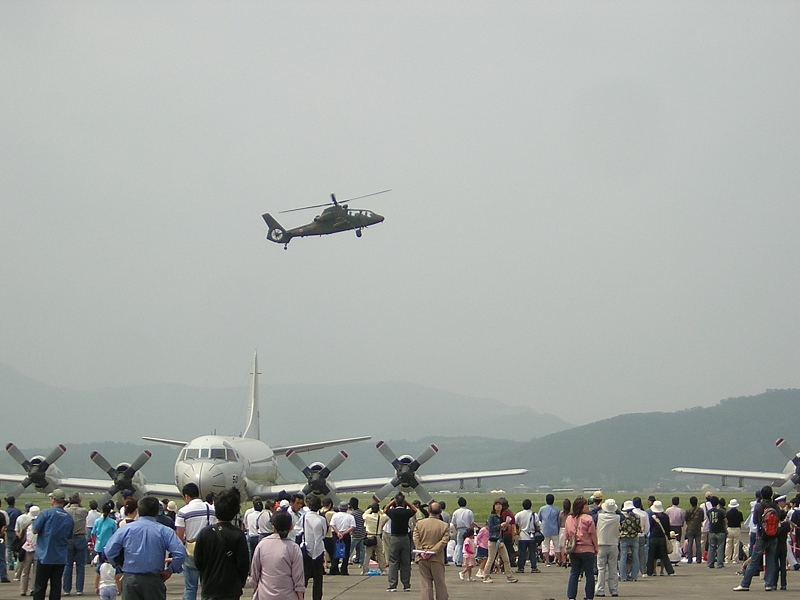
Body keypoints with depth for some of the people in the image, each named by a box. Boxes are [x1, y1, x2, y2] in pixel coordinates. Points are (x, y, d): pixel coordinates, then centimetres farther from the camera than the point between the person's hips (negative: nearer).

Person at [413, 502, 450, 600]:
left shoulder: (419, 523, 1)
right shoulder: (445, 526, -5)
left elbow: (416, 539, -4)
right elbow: (444, 541, -12)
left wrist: (421, 551, -7)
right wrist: (432, 551, -13)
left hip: (422, 559, 1)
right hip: (437, 559, -1)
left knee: (425, 584, 6)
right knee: (440, 583, 11)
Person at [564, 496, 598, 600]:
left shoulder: (569, 519, 4)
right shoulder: (588, 519, -11)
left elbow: (566, 536, 8)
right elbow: (593, 535, -8)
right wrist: (596, 548, 3)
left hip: (573, 551, 4)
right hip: (587, 550, -4)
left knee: (574, 574, 9)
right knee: (589, 574, 5)